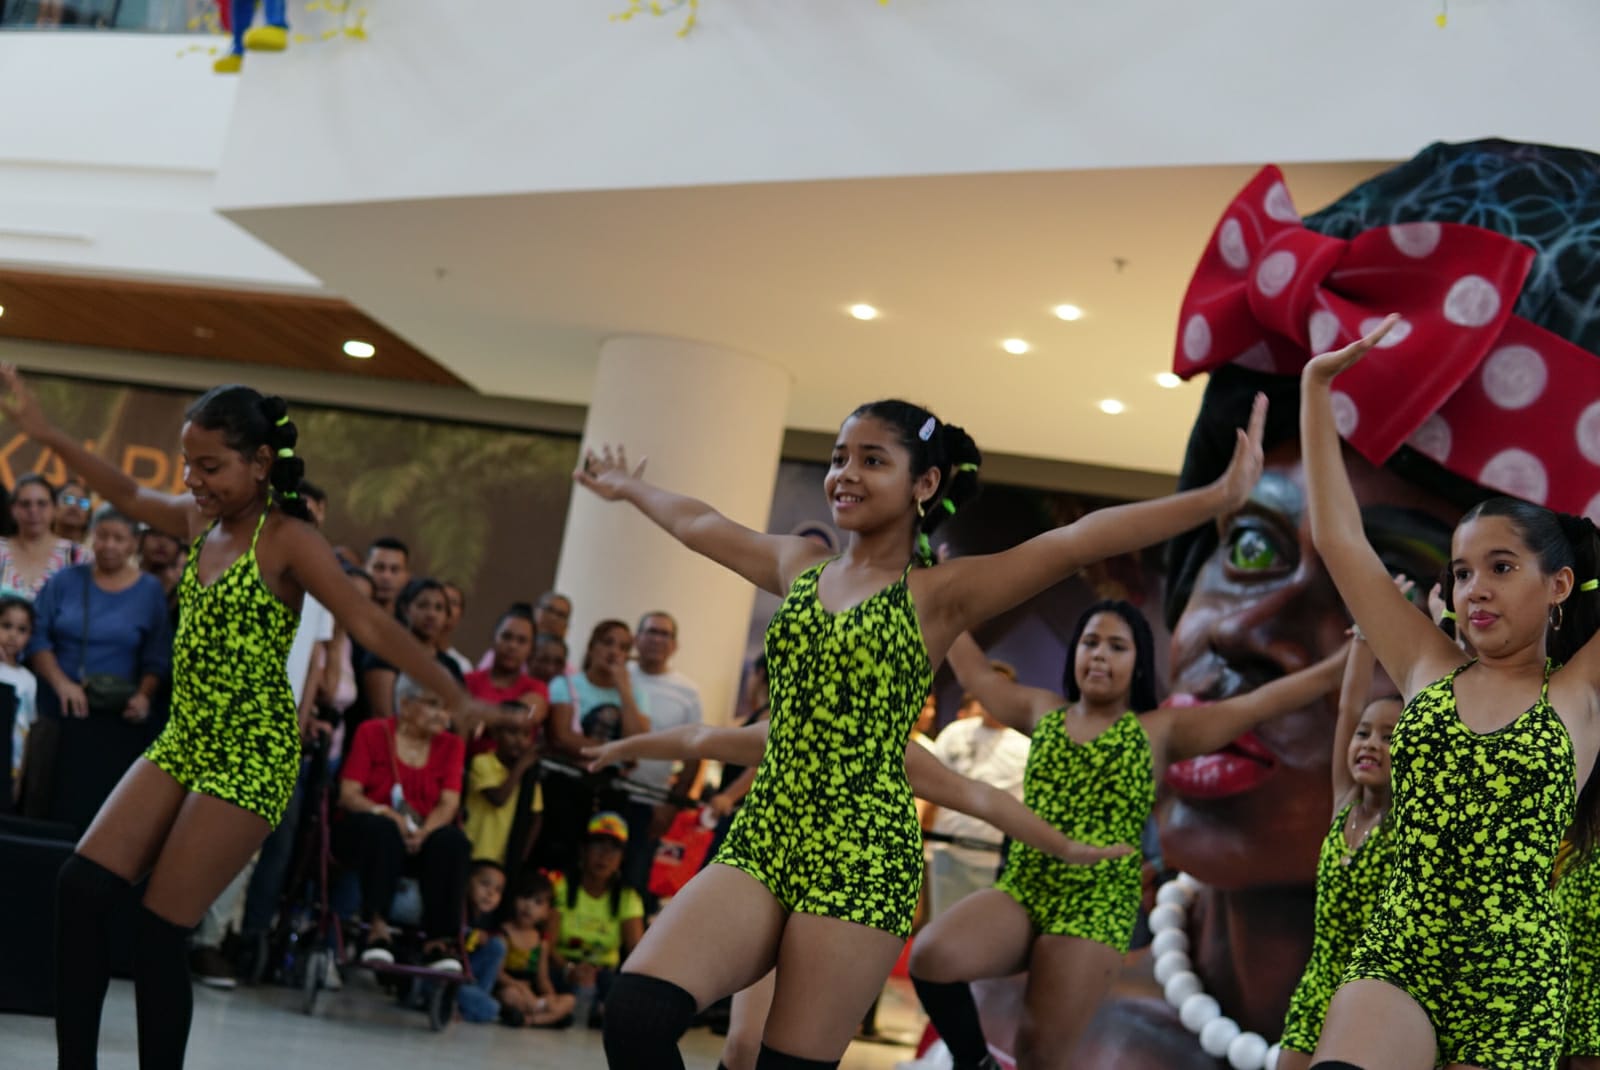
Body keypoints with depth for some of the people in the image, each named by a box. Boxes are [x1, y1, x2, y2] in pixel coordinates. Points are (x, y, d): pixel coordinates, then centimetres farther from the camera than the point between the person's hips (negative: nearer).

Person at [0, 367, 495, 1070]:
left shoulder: (288, 540, -12)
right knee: (81, 888, -4)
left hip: (252, 755, -7)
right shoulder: (201, 520, 8)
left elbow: (370, 626, -17)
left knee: (159, 931, -7)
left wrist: (457, 697, -24)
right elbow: (127, 495, 21)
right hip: (183, 743, 7)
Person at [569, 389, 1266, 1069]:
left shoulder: (939, 594, -1)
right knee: (634, 1009, -17)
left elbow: (1077, 542, -11)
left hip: (862, 857, -4)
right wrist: (632, 488, 49)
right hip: (762, 839, 4)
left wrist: (1219, 496, -17)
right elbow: (699, 525, 33)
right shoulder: (800, 567, 15)